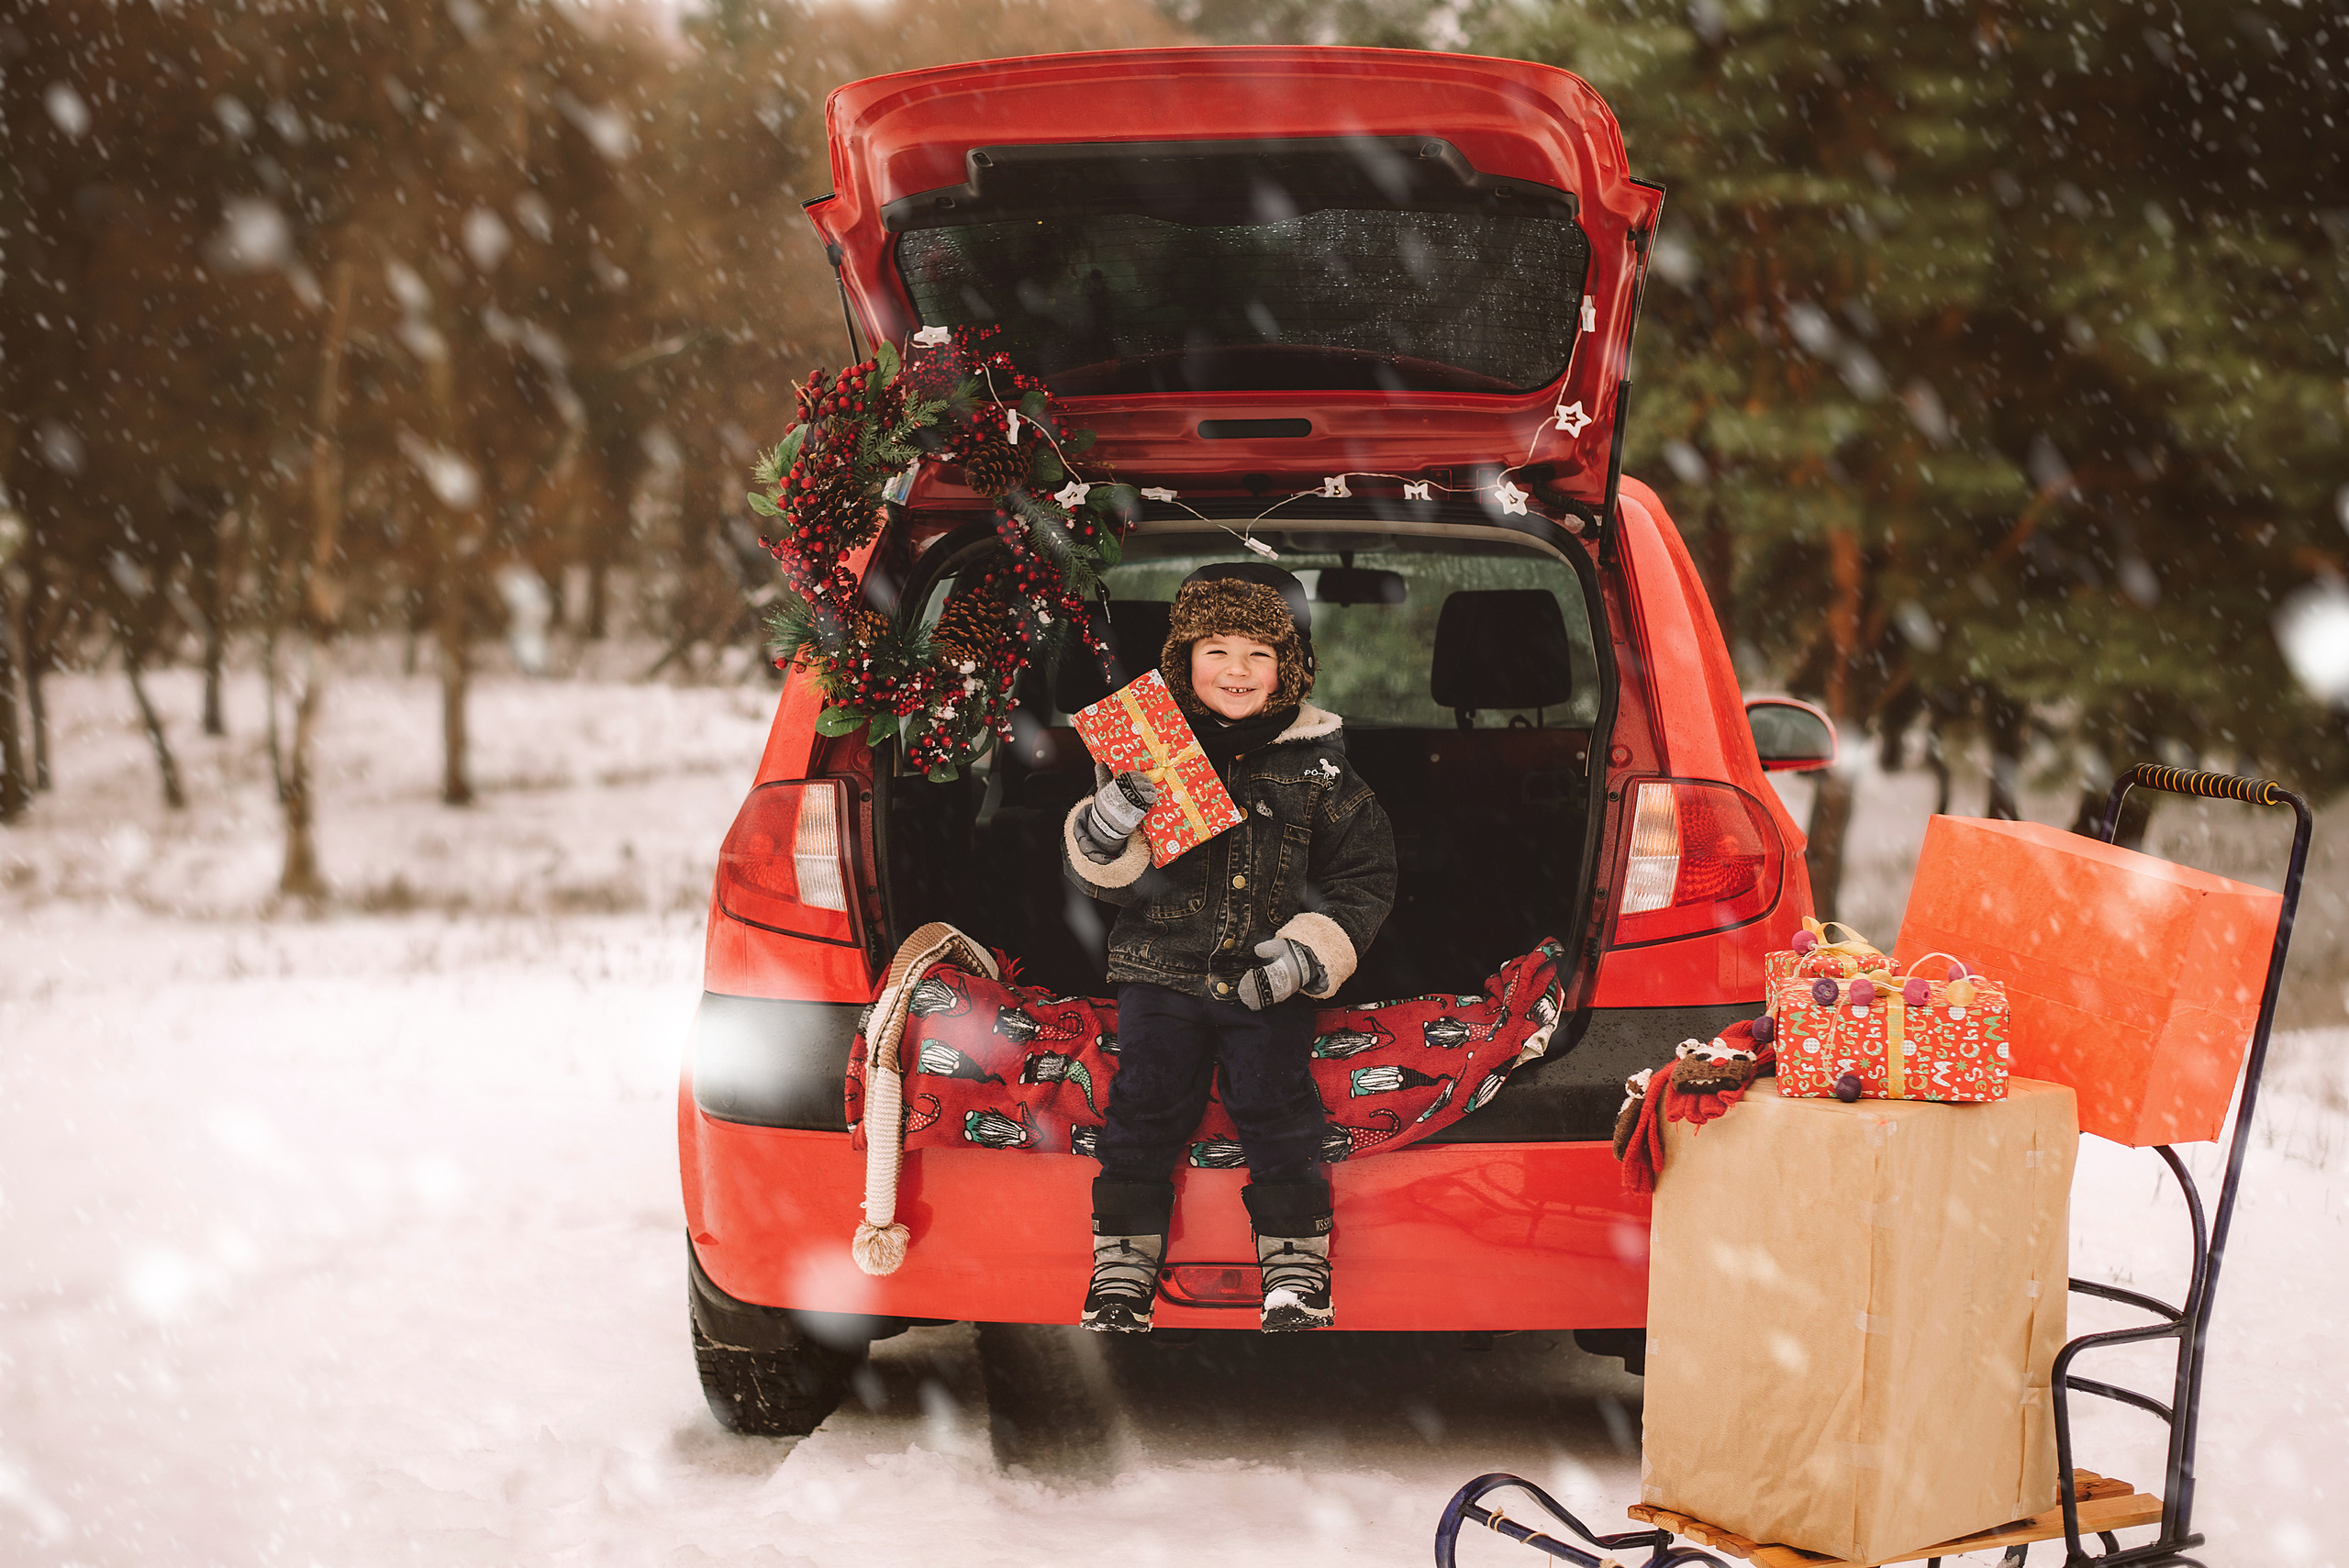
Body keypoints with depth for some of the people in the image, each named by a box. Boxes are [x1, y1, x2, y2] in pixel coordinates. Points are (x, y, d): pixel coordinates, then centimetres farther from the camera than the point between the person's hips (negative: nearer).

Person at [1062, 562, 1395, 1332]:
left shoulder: (1314, 761, -1)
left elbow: (1364, 877, 4)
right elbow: (1096, 874, -1)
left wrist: (1308, 954, -9)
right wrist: (1116, 815, -22)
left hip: (1269, 986, 0)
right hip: (1161, 974, 1)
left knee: (1281, 1125, 3)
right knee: (1143, 1119, 5)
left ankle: (1297, 1284, 17)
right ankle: (1122, 1274, 19)